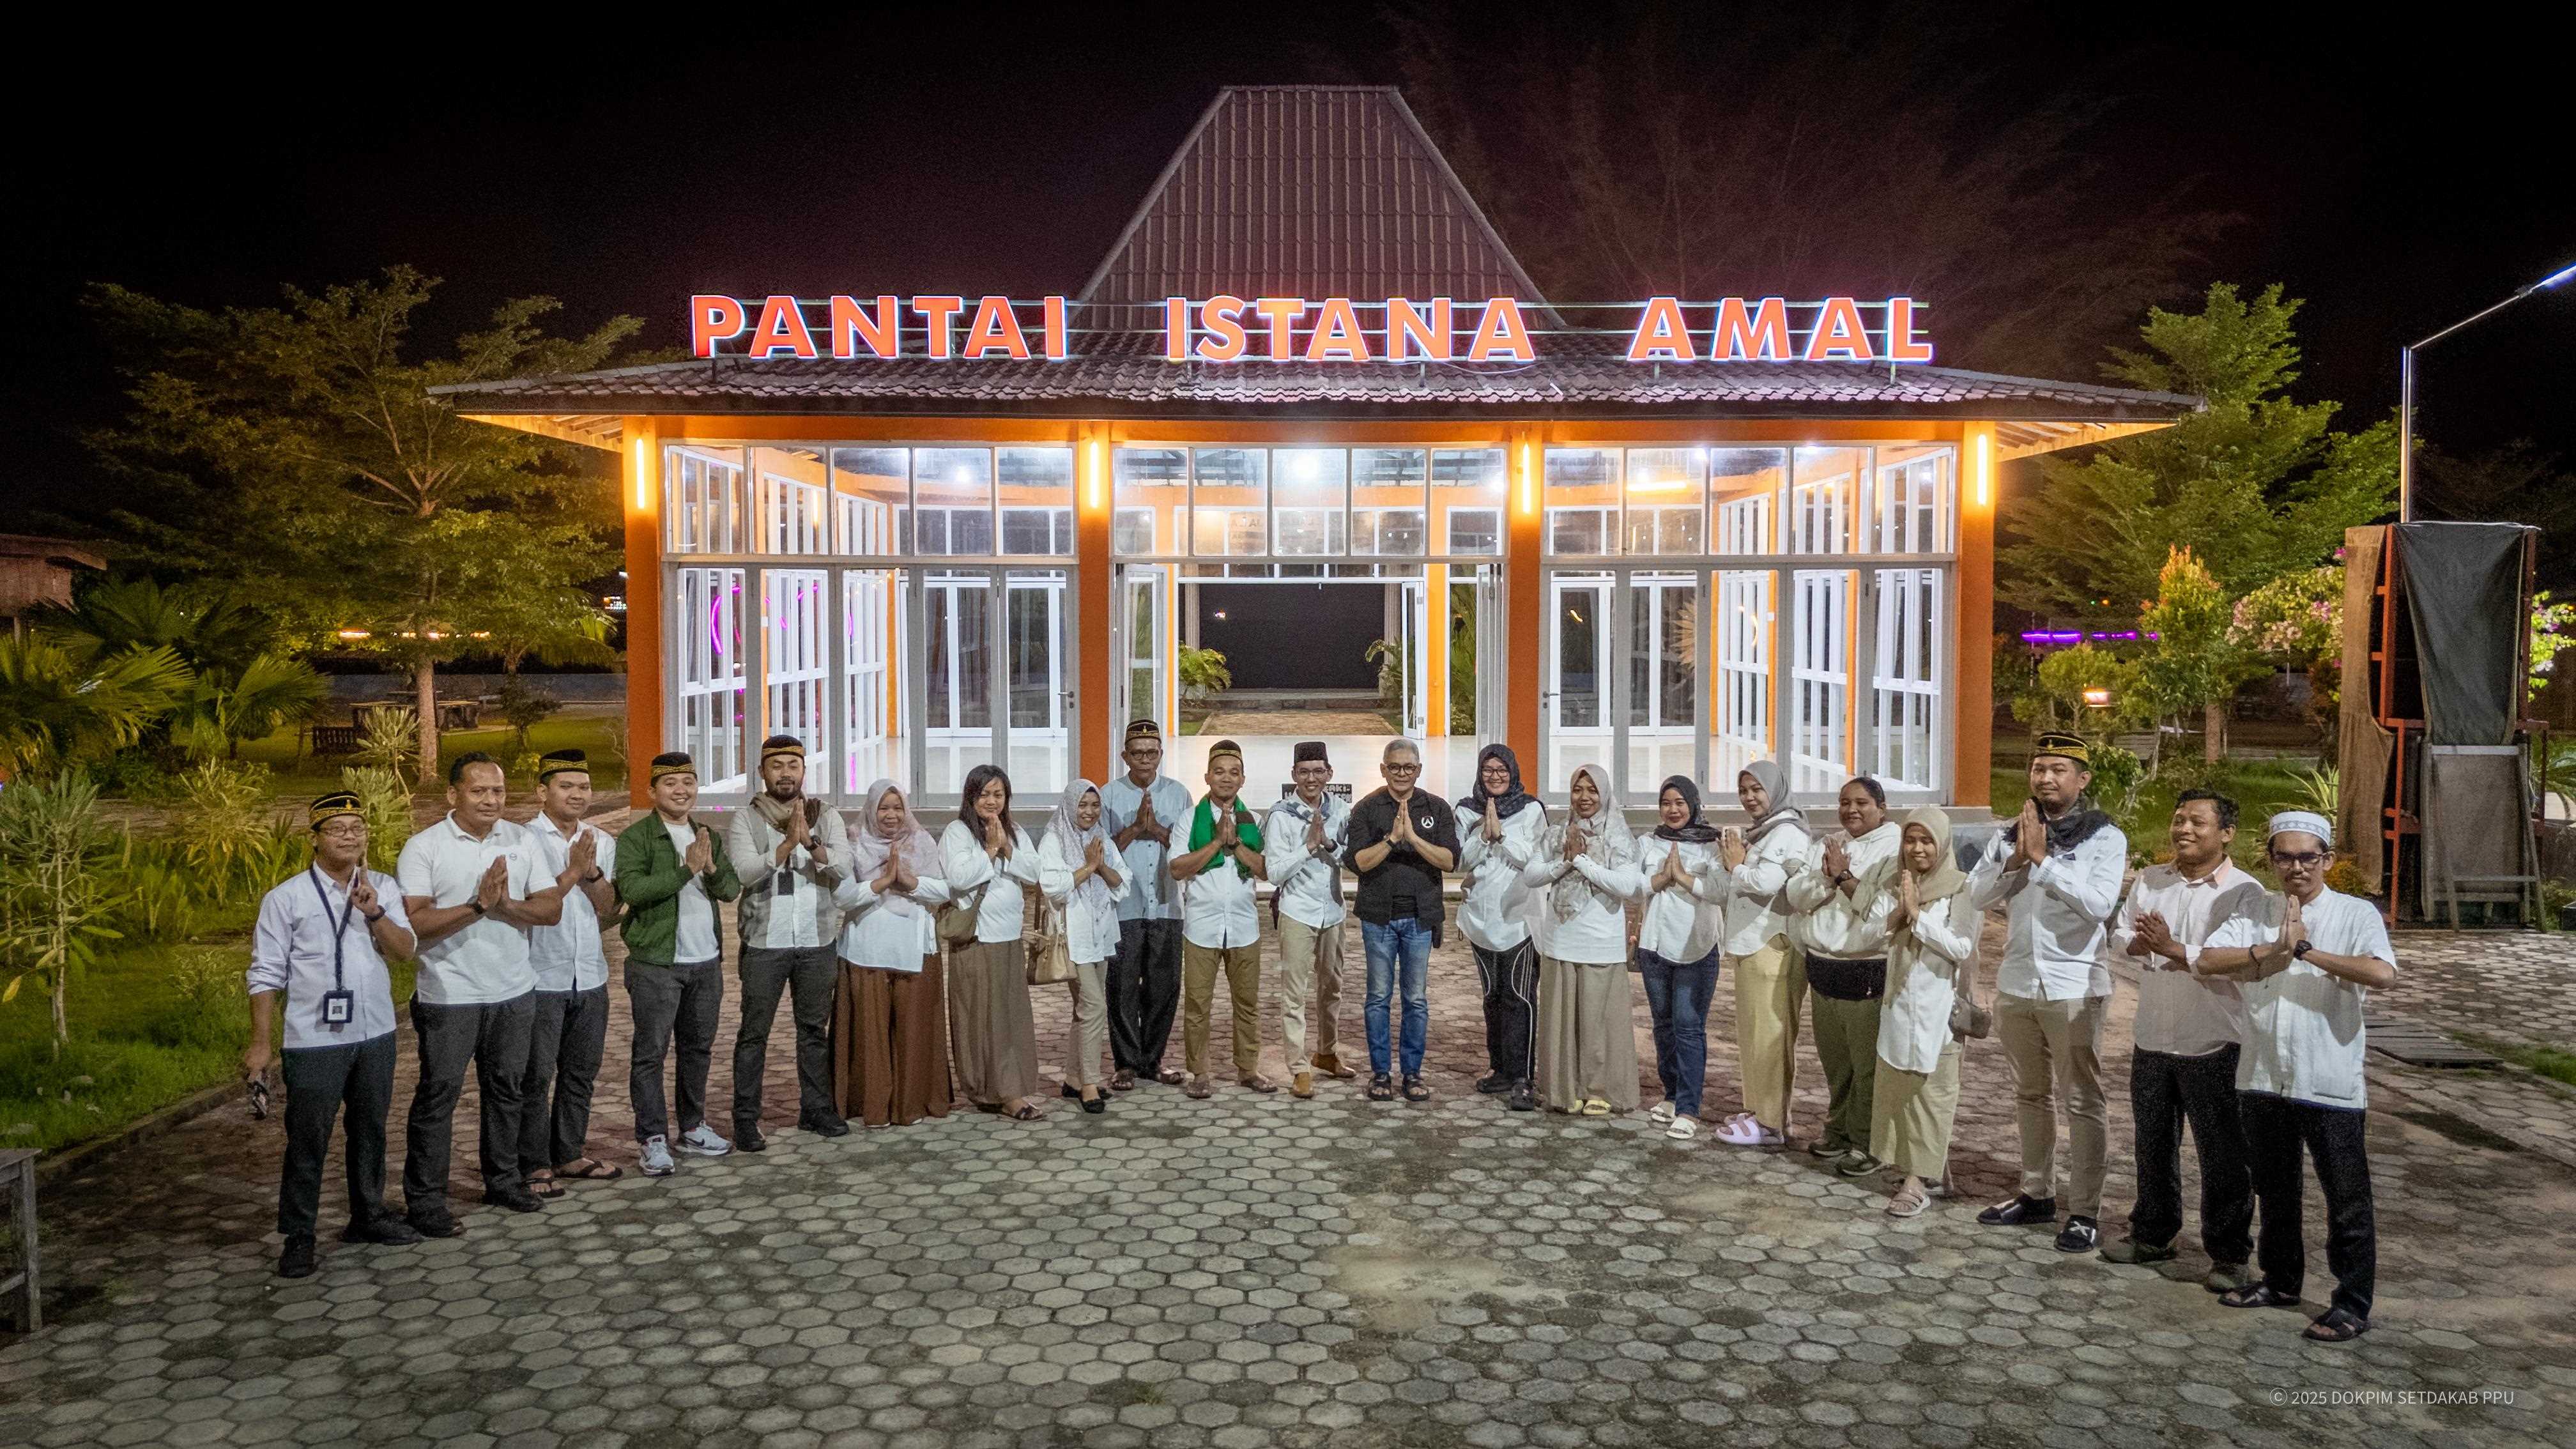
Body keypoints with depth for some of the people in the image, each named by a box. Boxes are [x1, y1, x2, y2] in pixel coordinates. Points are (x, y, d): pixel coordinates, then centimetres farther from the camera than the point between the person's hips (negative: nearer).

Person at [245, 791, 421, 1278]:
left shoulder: (383, 888, 5)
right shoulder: (286, 898, -6)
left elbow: (405, 947, -4)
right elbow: (266, 975, -6)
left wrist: (374, 912, -22)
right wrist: (261, 1044, -8)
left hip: (376, 1034, 4)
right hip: (314, 1042, -4)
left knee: (370, 1130, 17)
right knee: (308, 1141, 1)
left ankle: (368, 1216, 32)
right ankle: (298, 1238, 13)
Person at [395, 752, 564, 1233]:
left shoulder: (521, 841, 4)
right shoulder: (423, 848, -9)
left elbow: (552, 908, -1)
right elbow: (414, 923, -18)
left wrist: (506, 905, -18)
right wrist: (478, 905, -25)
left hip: (514, 993, 5)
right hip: (449, 998, -4)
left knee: (506, 1089, 16)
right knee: (438, 1095, 3)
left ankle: (504, 1180, 29)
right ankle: (424, 1200, 13)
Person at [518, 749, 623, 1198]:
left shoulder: (602, 842, 7)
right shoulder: (525, 841, -9)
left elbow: (607, 907, 3)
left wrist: (592, 871, -14)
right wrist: (573, 871, -19)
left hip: (590, 975, 6)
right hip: (541, 976, -6)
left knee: (581, 1072, 15)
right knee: (536, 1076, 2)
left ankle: (570, 1153, 27)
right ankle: (535, 1165, 12)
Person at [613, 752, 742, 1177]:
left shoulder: (710, 838, 12)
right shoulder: (635, 839, -7)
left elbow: (733, 889, 5)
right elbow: (631, 890, -21)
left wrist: (712, 870, -16)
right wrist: (686, 869, -24)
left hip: (707, 961, 6)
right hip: (656, 963, -6)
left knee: (698, 1047, 14)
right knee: (650, 1052, -1)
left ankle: (693, 1127, 26)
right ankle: (653, 1139, 5)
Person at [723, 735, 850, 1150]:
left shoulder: (826, 816, 6)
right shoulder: (744, 820, 0)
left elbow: (843, 869, -7)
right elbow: (744, 872, -14)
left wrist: (810, 841, -24)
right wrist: (788, 843, -25)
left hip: (817, 942, 3)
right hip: (765, 943, -3)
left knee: (815, 1028, 11)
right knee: (754, 1032, 1)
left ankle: (816, 1108, 21)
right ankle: (746, 1119, 7)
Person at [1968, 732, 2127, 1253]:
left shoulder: (2105, 837, -6)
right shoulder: (2013, 834, 8)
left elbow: (2099, 903, -19)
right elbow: (1978, 895, 1)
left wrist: (2043, 858, -19)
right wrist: (2015, 859, -13)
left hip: (2074, 987, -5)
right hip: (2016, 983, 5)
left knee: (2083, 1100, 0)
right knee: (2031, 1094, 15)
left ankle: (2085, 1211, 6)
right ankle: (2036, 1194, 26)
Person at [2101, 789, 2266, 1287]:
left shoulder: (2245, 892, -9)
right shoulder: (2149, 881, 8)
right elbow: (2119, 937, 5)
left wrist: (2174, 949, -24)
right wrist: (2140, 943, -17)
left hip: (2215, 1046, -5)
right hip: (2153, 1040, 5)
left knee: (2223, 1154, 2)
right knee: (2153, 1145, 16)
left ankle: (2230, 1255, 14)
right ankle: (2152, 1234, 30)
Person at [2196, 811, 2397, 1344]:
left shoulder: (2356, 915, -5)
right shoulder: (2255, 915, 6)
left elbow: (2383, 974, -23)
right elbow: (2208, 961, -8)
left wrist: (2306, 950, -18)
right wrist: (2274, 950, -18)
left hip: (2331, 1087, -4)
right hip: (2263, 1081, 5)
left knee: (2347, 1199, 4)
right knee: (2273, 1189, 18)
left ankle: (2353, 1303, 15)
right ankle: (2281, 1281, 33)